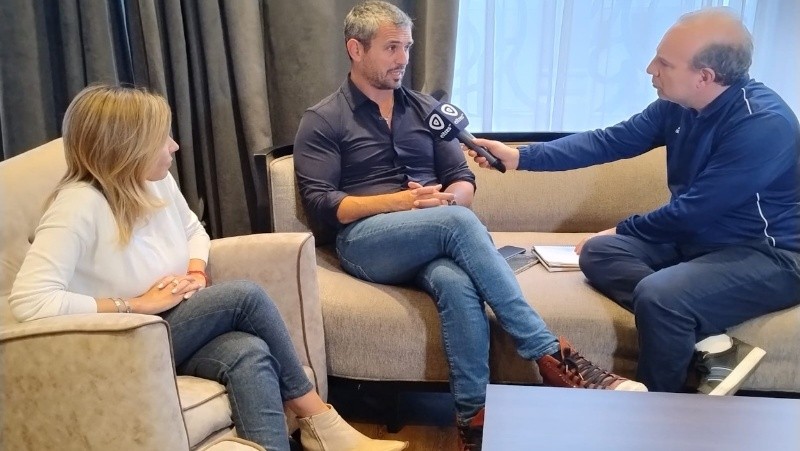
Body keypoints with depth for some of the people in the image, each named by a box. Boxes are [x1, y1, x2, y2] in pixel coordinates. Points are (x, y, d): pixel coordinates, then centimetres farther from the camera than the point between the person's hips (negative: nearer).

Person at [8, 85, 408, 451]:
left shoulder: (157, 181, 0)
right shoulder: (79, 205, -22)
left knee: (249, 355, -28)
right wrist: (135, 305, -25)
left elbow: (193, 230, 18)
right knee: (247, 296, -24)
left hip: (178, 328, 6)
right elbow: (29, 300, -29)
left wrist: (196, 272, -4)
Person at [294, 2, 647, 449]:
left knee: (456, 282, -34)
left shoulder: (425, 108, 18)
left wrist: (444, 200, -12)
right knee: (457, 223, -33)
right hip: (364, 242, -3)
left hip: (430, 241, 4)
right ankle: (552, 356, -32)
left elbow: (464, 182, 13)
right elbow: (320, 206, -6)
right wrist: (398, 202, -17)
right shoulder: (323, 121, 5)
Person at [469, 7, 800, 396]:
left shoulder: (764, 124, -25)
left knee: (657, 295, -33)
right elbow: (608, 142, 0)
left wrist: (622, 230, -9)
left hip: (769, 255, -8)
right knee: (597, 252, -7)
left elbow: (695, 209, -24)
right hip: (697, 237, 8)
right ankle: (708, 343, -16)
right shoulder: (677, 105, -2)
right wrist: (520, 157, -6)